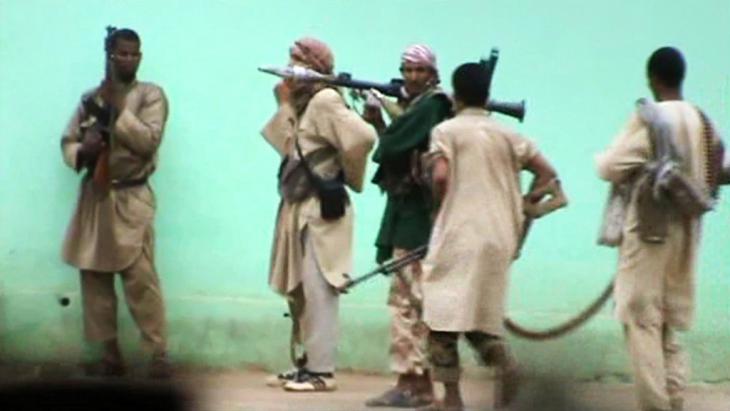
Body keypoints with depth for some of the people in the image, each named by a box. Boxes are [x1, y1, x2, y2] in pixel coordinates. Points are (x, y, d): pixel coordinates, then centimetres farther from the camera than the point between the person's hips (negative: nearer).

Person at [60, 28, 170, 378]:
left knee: (141, 279, -12)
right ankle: (110, 353, 12)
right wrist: (81, 153, -9)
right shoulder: (91, 98, 11)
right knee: (94, 277, 4)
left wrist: (116, 110, -16)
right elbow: (67, 141, 13)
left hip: (131, 199, -5)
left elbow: (148, 141, -15)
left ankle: (158, 353, -9)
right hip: (94, 197, 5)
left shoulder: (151, 94, -1)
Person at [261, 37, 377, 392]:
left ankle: (321, 371, -9)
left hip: (321, 209, -10)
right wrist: (284, 105, 6)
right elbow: (286, 146, 9)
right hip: (300, 209, 10)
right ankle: (306, 364, 19)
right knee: (298, 291, 13)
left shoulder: (326, 101, -11)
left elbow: (363, 137, -24)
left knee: (317, 291, -10)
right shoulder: (303, 104, 17)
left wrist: (347, 174, -10)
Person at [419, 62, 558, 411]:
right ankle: (502, 359, -17)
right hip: (499, 236, 5)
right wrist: (524, 206, 14)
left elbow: (440, 176, -15)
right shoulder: (507, 135, 12)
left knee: (442, 315, 2)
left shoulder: (446, 131, -2)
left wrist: (441, 207, 2)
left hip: (457, 235, -5)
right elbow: (546, 172, 9)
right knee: (481, 312, 14)